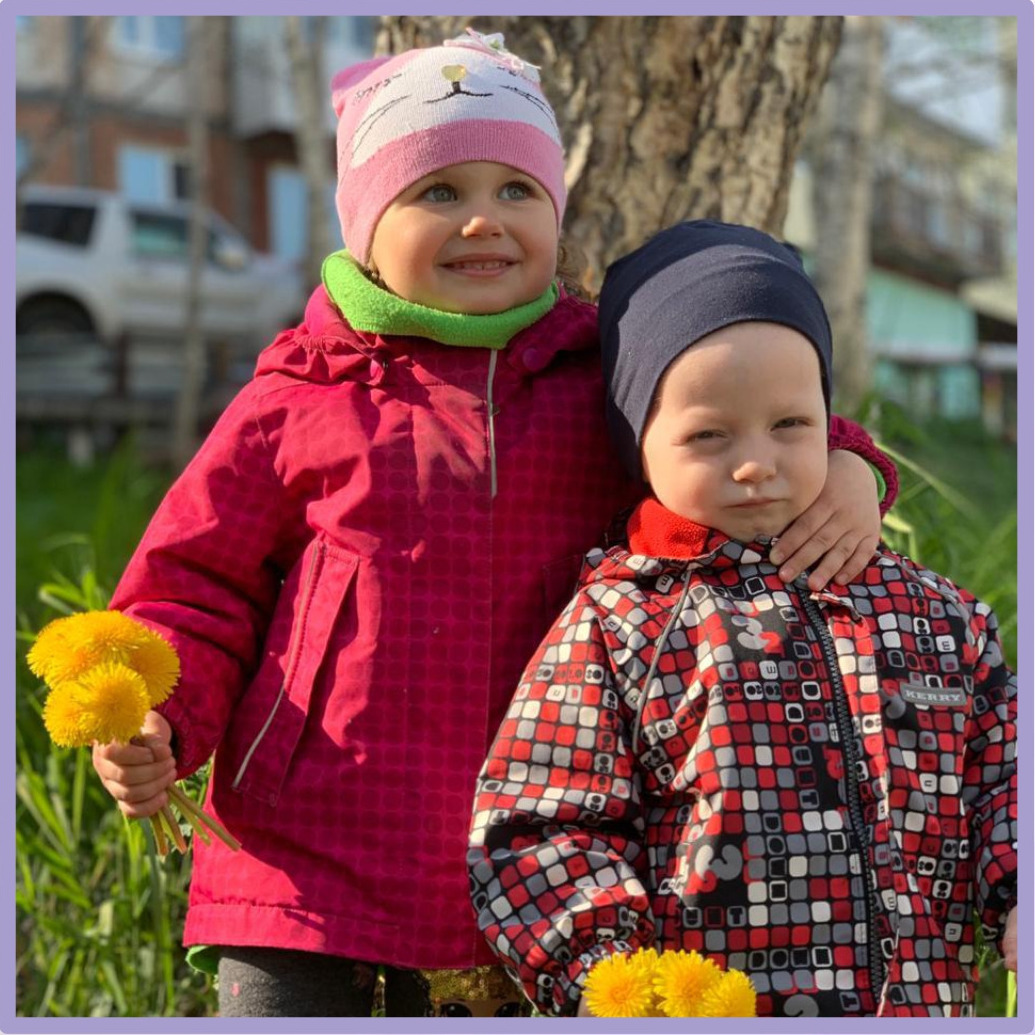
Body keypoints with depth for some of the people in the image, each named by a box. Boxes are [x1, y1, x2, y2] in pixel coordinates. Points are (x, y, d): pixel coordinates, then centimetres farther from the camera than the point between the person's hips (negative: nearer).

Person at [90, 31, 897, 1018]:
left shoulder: (609, 382, 5)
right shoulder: (298, 400, 1)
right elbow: (195, 585, 5)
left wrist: (843, 467, -7)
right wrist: (154, 726, -12)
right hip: (305, 869, -1)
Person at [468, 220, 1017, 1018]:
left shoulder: (937, 613, 8)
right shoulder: (618, 623, -4)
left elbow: (1003, 763, 13)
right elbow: (533, 830, -6)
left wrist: (1017, 894, -5)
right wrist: (609, 972, -18)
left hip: (922, 998, 3)